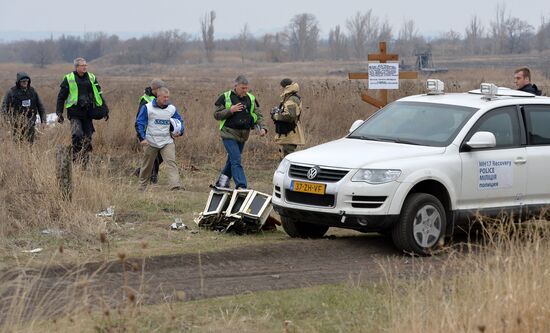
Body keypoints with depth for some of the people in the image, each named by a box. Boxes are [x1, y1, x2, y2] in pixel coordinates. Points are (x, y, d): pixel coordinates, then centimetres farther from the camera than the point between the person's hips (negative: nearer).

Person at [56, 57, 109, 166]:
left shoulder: (91, 78, 11)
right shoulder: (69, 79, 1)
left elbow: (99, 95, 18)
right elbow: (61, 96, 6)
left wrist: (105, 110, 14)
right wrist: (59, 113, 2)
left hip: (88, 114, 4)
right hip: (75, 113, -4)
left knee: (87, 139, 3)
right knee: (77, 135, -22)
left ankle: (84, 163, 11)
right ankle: (75, 158, -10)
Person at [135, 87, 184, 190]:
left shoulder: (172, 109, 3)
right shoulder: (147, 108, -7)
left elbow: (179, 121, 16)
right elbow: (139, 123, -6)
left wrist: (180, 131, -5)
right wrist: (142, 138, -17)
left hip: (167, 142, 1)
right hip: (151, 142, -1)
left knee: (171, 162, -17)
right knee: (147, 165, 11)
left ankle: (175, 185, -28)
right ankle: (142, 186, 30)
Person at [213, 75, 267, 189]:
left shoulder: (251, 99, 9)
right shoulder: (225, 97, -3)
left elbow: (258, 116, 9)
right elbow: (216, 115, -5)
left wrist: (262, 128, -9)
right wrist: (230, 110, -19)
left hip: (243, 135, 5)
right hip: (229, 133, -5)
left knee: (232, 159, 14)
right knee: (236, 160, -14)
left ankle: (222, 182, 31)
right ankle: (241, 186, -20)